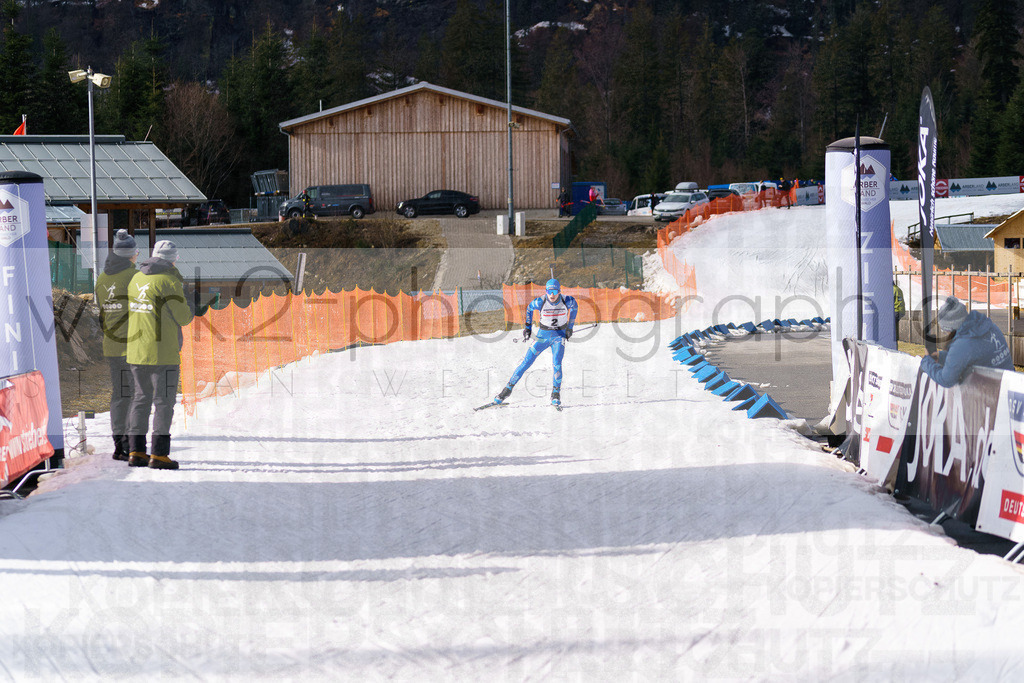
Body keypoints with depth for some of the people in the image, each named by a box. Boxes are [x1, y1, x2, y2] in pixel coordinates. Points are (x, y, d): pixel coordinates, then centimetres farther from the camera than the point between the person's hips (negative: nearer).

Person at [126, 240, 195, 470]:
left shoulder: (136, 280, 9)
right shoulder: (170, 282, -12)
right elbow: (183, 317, -9)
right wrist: (189, 301, 11)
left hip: (136, 351, 7)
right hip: (163, 353, -7)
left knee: (141, 398, 15)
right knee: (164, 401, -1)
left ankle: (136, 451, 14)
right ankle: (158, 453, -4)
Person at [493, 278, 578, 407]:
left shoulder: (567, 301, -17)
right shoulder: (540, 302, -18)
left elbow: (574, 306, 8)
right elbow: (529, 308, 5)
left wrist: (570, 326, 8)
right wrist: (528, 327, 5)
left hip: (559, 335, 0)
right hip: (543, 335, 1)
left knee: (556, 364, -20)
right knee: (526, 362, -3)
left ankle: (556, 394, -2)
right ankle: (509, 388, 9)